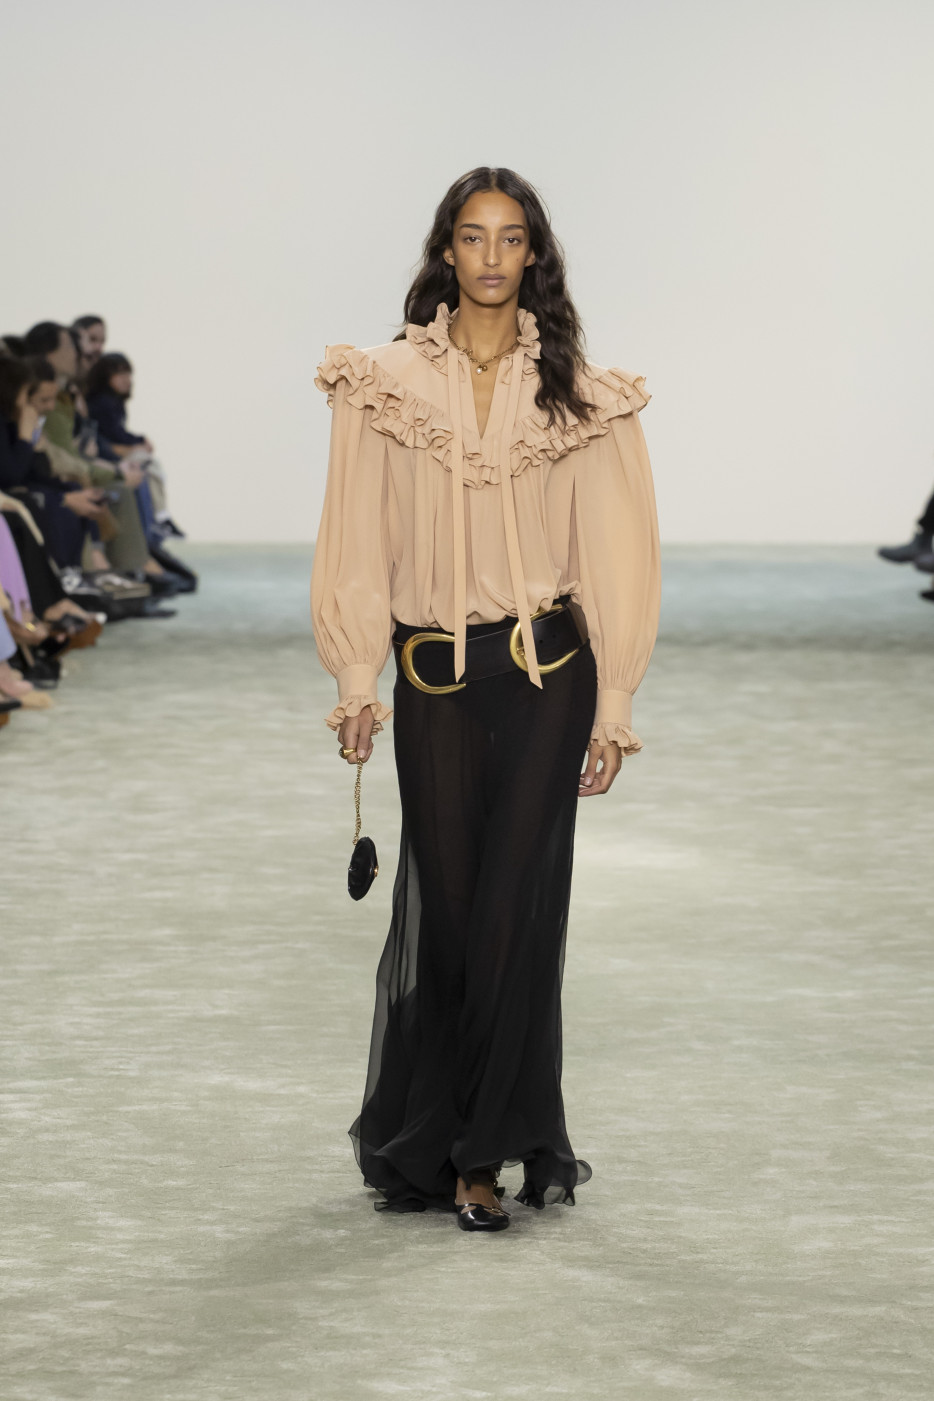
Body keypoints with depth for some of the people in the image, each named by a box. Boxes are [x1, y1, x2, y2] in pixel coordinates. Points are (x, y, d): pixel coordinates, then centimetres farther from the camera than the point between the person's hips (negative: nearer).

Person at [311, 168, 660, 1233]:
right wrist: (357, 683, -3)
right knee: (441, 908, 3)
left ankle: (479, 1153, 4)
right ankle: (422, 1144, 20)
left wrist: (612, 708, 0)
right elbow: (361, 546, 3)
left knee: (518, 909, -4)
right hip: (435, 683, 0)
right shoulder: (385, 385, 3)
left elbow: (614, 557, 3)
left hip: (547, 675, 0)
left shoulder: (579, 395, 3)